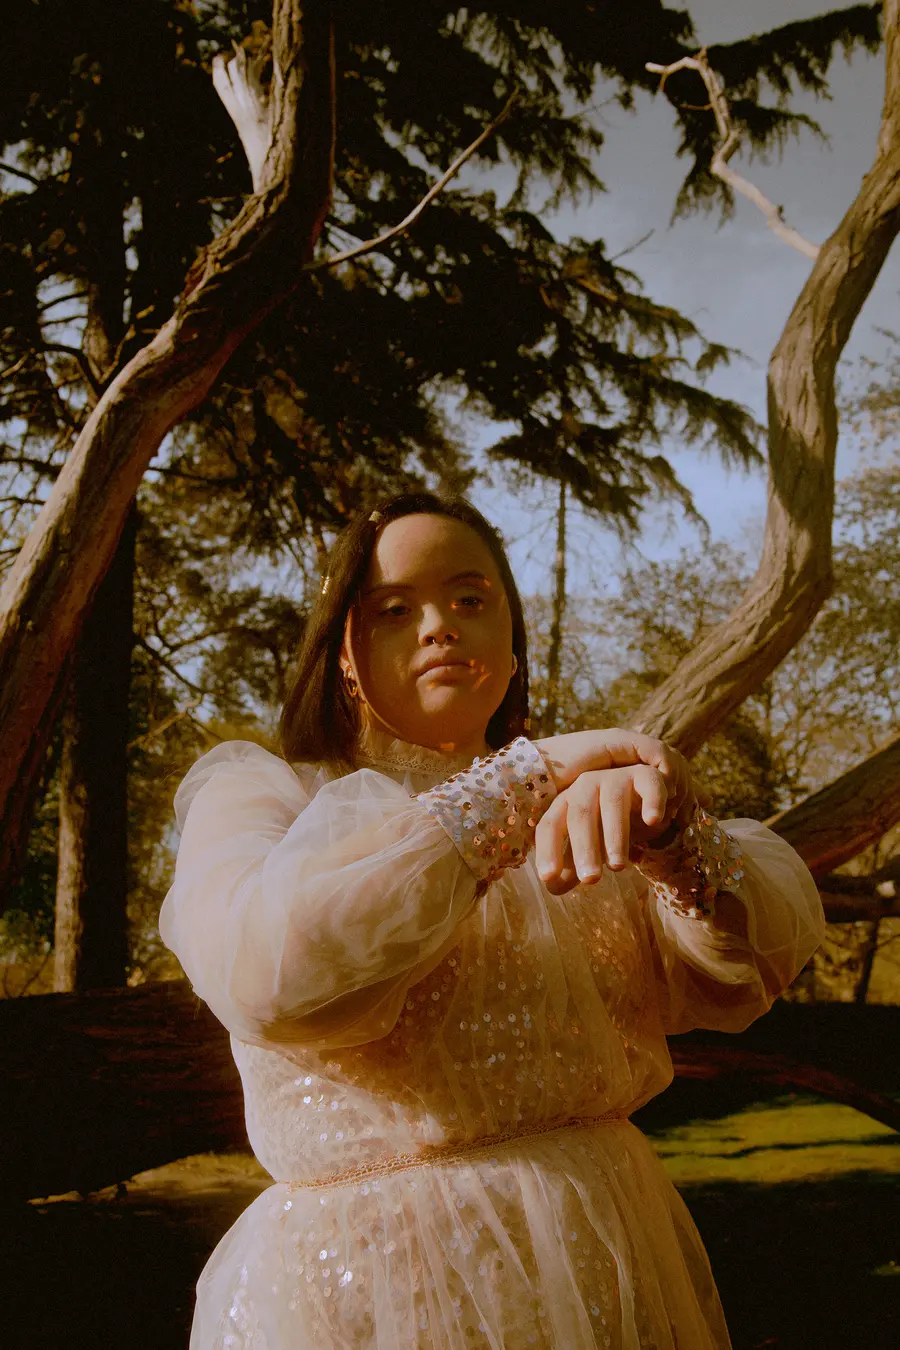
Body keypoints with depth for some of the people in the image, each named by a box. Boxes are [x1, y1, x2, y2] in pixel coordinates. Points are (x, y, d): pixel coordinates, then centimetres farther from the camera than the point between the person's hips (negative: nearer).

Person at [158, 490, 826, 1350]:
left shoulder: (582, 809, 10)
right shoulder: (257, 793, 0)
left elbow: (777, 940, -7)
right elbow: (268, 967, -23)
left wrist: (666, 834, -29)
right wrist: (527, 778, -22)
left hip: (612, 1274, 4)